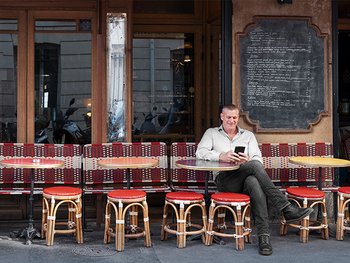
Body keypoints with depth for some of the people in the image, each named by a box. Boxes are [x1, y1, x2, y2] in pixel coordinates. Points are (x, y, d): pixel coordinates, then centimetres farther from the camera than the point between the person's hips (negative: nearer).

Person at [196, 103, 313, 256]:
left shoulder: (248, 135, 24)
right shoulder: (211, 133, 19)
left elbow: (258, 159, 10)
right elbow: (200, 152, 0)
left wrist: (247, 160, -15)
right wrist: (221, 156, -18)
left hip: (246, 179, 2)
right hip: (224, 179, -2)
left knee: (254, 182, -40)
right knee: (255, 166, -34)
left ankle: (264, 236, -47)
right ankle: (287, 209, -39)